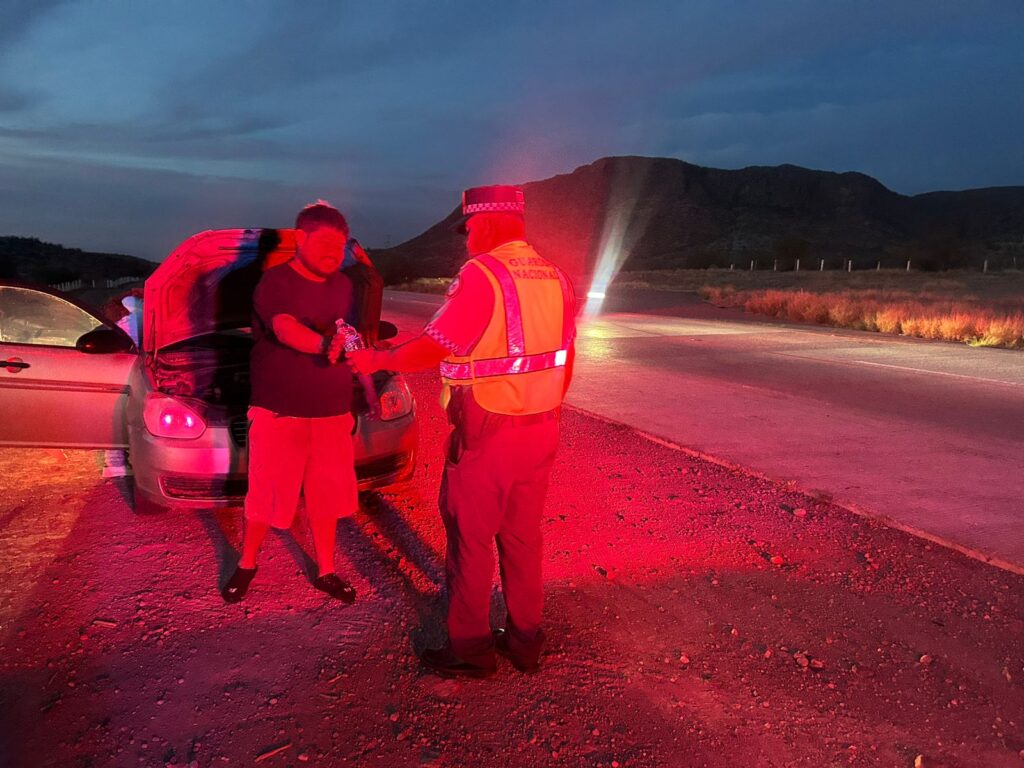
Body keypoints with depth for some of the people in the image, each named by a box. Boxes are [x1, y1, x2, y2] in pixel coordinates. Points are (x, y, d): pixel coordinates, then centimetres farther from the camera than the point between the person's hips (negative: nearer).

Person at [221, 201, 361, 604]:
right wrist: (325, 345, -46)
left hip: (332, 412, 5)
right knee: (266, 495, 6)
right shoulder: (275, 281, -10)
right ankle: (247, 565, 29)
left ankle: (326, 571, 27)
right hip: (278, 412, -5)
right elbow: (286, 330, -29)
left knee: (327, 495, 12)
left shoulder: (342, 286, 10)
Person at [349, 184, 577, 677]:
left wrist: (376, 360, -4)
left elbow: (433, 349, -18)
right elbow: (564, 361, 12)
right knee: (522, 536, 17)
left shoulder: (482, 274, -15)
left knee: (470, 539, 7)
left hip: (485, 433, -7)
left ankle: (469, 648, 19)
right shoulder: (554, 277, 7)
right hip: (540, 433, 7)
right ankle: (525, 640, 28)